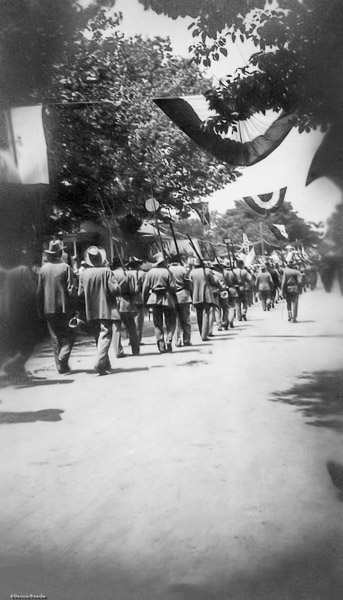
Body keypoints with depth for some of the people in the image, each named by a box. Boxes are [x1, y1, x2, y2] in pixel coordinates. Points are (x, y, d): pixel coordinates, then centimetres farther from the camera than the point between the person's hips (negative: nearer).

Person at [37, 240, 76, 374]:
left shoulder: (44, 268, 2)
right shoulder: (65, 267, -9)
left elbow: (39, 291, 5)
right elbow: (71, 289, -11)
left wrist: (41, 309, 13)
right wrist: (74, 306, -4)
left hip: (49, 308, 4)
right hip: (64, 308, -3)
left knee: (55, 338, 12)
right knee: (68, 335, 7)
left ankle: (60, 365, 13)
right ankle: (63, 357, -12)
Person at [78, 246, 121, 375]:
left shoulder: (84, 274, -1)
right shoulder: (106, 271, -11)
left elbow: (80, 294, 1)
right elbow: (115, 290, -15)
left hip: (91, 312, 4)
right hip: (106, 310, -4)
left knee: (99, 337, 16)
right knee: (105, 336, -4)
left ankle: (106, 363, 25)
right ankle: (100, 363, -19)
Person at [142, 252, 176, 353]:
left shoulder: (150, 272, 0)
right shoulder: (167, 272, -8)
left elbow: (145, 287, 0)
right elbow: (173, 287, -9)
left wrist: (144, 300, 8)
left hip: (154, 299, 3)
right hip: (167, 299, -2)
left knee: (157, 324, 9)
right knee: (171, 322, 10)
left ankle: (161, 344, 5)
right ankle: (169, 339, -8)